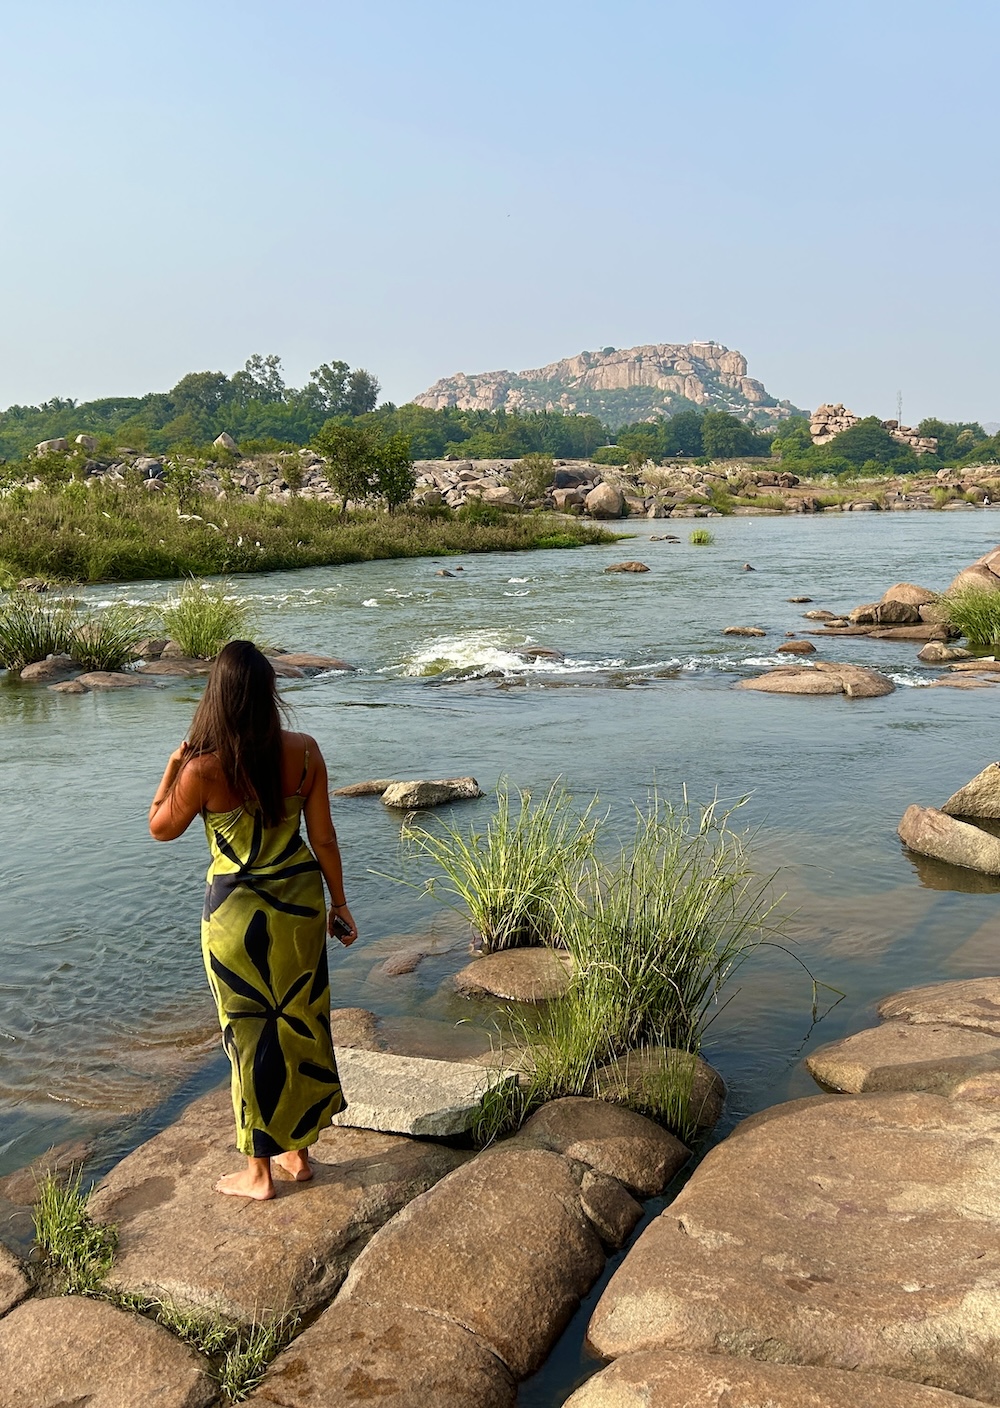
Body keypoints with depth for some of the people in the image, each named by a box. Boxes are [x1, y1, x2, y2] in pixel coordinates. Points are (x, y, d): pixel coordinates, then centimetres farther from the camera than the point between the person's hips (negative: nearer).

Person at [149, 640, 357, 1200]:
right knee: (302, 1022, 19)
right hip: (300, 901, 4)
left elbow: (162, 828, -3)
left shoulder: (204, 768, -21)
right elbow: (324, 838, -3)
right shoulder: (304, 751, -11)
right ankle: (300, 1151, 35)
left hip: (240, 914, -3)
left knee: (253, 1034, 12)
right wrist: (339, 903, 8)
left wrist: (173, 766, 3)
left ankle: (260, 1172, 27)